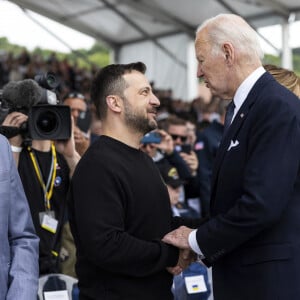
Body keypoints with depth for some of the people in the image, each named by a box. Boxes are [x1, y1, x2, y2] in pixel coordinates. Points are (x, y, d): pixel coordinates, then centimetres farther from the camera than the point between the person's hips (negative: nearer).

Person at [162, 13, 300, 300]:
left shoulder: (277, 107, -18)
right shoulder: (246, 107, 12)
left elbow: (261, 204, -25)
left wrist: (197, 240, -14)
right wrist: (201, 239, 2)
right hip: (241, 274, 9)